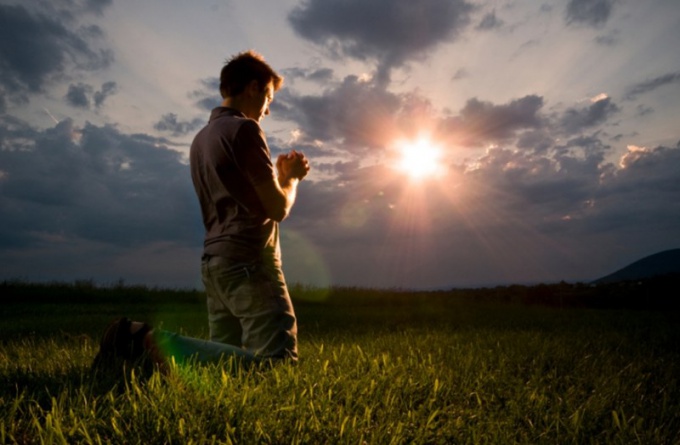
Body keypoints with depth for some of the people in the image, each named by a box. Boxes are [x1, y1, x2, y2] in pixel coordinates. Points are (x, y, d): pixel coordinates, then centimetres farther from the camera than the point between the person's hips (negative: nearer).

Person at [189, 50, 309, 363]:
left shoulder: (201, 139, 20)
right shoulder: (244, 129, -8)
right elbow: (278, 208, -9)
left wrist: (279, 174, 23)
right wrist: (291, 177, 10)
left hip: (215, 261, 9)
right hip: (248, 261, -9)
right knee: (278, 361, -10)